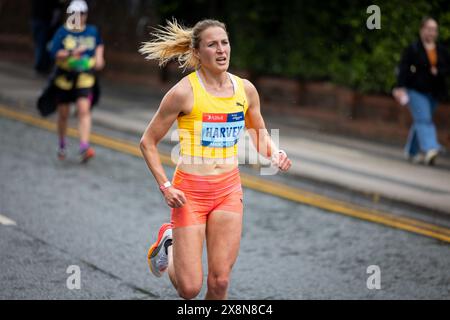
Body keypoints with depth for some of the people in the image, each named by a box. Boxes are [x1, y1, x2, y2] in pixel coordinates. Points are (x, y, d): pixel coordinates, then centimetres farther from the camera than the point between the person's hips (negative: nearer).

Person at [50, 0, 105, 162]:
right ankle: (62, 145, 31)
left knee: (84, 109, -18)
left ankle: (84, 146, -25)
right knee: (63, 114, 9)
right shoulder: (62, 32, -7)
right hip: (64, 76, -1)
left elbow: (99, 44, 26)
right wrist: (71, 53, -30)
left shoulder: (92, 31, 4)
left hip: (85, 77, 1)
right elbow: (55, 54, -16)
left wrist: (99, 56, 10)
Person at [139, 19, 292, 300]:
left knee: (220, 281, -1)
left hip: (229, 190, 4)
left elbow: (259, 134, 17)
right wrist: (165, 186, -13)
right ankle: (169, 244, 30)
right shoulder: (184, 92, -13)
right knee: (190, 288, -2)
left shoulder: (245, 89, 1)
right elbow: (148, 142, -5)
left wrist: (275, 153, -4)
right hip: (190, 191, -4)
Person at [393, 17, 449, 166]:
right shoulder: (412, 49, -5)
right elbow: (403, 68, -11)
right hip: (416, 90, -5)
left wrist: (438, 72, -10)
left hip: (433, 92, 5)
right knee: (423, 119, -17)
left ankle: (412, 151, 23)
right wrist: (400, 87, -20)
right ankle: (429, 149, -31)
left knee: (421, 121, 12)